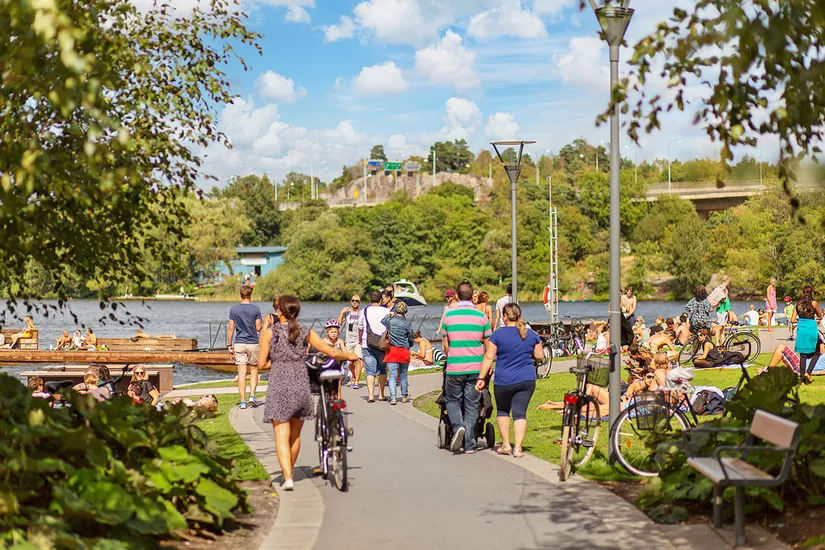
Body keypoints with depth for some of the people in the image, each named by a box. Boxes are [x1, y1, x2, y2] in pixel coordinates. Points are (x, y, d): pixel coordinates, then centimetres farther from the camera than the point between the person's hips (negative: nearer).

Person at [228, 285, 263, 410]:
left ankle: (243, 401, -2)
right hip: (253, 343, -1)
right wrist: (262, 323, 20)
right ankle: (252, 396, 1)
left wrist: (230, 346, 6)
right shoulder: (256, 309, -5)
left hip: (239, 344, 1)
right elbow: (258, 328, -2)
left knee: (241, 373, 0)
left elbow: (230, 329, 0)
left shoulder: (233, 309, 0)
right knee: (254, 370, 13)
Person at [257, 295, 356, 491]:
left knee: (282, 436, -1)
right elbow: (332, 352, 6)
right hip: (301, 387, 3)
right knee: (295, 435, 19)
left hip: (279, 388, -3)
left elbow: (261, 364, -1)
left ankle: (287, 478, -13)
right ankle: (290, 470, 34)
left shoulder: (269, 333, -1)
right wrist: (349, 356, 24)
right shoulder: (306, 333, 5)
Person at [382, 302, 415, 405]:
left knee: (392, 374, -2)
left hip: (391, 350, 0)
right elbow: (411, 339, 6)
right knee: (403, 374, 14)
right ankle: (404, 396, 28)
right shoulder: (407, 324, -6)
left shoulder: (389, 320, -4)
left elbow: (382, 321, 21)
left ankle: (393, 397, -16)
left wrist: (390, 315, 33)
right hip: (404, 351, 0)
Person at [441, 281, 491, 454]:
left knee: (453, 401, 16)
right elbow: (488, 345, 3)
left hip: (454, 368, -1)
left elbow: (444, 345, 5)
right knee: (471, 406, 8)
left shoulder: (449, 315, -2)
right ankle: (469, 445, 8)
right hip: (476, 368, 1)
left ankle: (458, 426, -11)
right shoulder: (481, 316, -1)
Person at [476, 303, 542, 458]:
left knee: (502, 411, 18)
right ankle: (518, 448, -3)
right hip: (527, 380, 2)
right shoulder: (531, 334, 4)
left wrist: (481, 378, -6)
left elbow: (489, 357, -8)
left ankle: (506, 445, 18)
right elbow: (540, 356, 10)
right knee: (520, 413, 4)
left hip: (504, 381, -2)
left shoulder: (498, 334, -6)